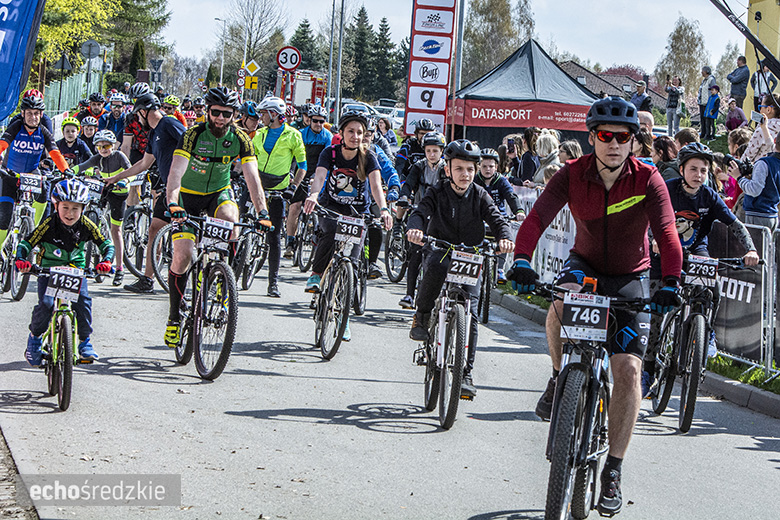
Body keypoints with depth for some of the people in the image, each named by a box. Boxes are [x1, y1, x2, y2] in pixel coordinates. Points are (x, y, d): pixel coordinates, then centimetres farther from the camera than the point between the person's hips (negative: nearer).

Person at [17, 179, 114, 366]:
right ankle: (35, 337, 6)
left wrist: (106, 261, -29)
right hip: (49, 269, -2)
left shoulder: (86, 225, -13)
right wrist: (21, 260, -38)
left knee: (83, 301, -19)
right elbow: (26, 243, -18)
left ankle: (84, 341, 2)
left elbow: (107, 245, -9)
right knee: (46, 303, -21)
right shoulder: (49, 224, -20)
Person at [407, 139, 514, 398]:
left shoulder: (480, 196, 0)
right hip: (440, 249, -1)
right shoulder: (437, 192, -4)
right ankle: (422, 315, -14)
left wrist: (504, 237, -33)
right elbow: (420, 212, -18)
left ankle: (466, 373, -7)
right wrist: (414, 229, -43)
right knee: (436, 267, -39)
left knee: (470, 311, -12)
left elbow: (497, 220, -10)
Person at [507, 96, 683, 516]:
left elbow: (667, 234, -26)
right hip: (585, 264, 1)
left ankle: (612, 473, -5)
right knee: (562, 300, -36)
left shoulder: (648, 180, -17)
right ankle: (560, 378, -7)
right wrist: (522, 261, -42)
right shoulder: (573, 175, -14)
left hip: (630, 279, -1)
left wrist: (670, 283, -42)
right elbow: (538, 217, -25)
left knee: (628, 367, -14)